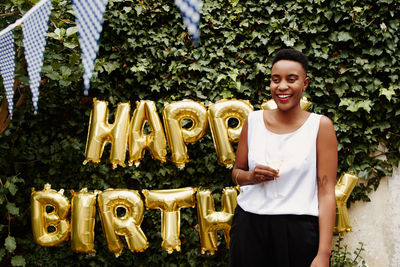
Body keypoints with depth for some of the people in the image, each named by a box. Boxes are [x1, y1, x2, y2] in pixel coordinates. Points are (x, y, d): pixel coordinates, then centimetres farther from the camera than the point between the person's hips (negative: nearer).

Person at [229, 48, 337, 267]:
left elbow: (326, 192, -7)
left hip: (299, 231, -2)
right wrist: (252, 176, -8)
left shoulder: (320, 126, -3)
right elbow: (236, 173, 16)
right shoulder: (253, 121, 6)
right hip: (249, 227, 3)